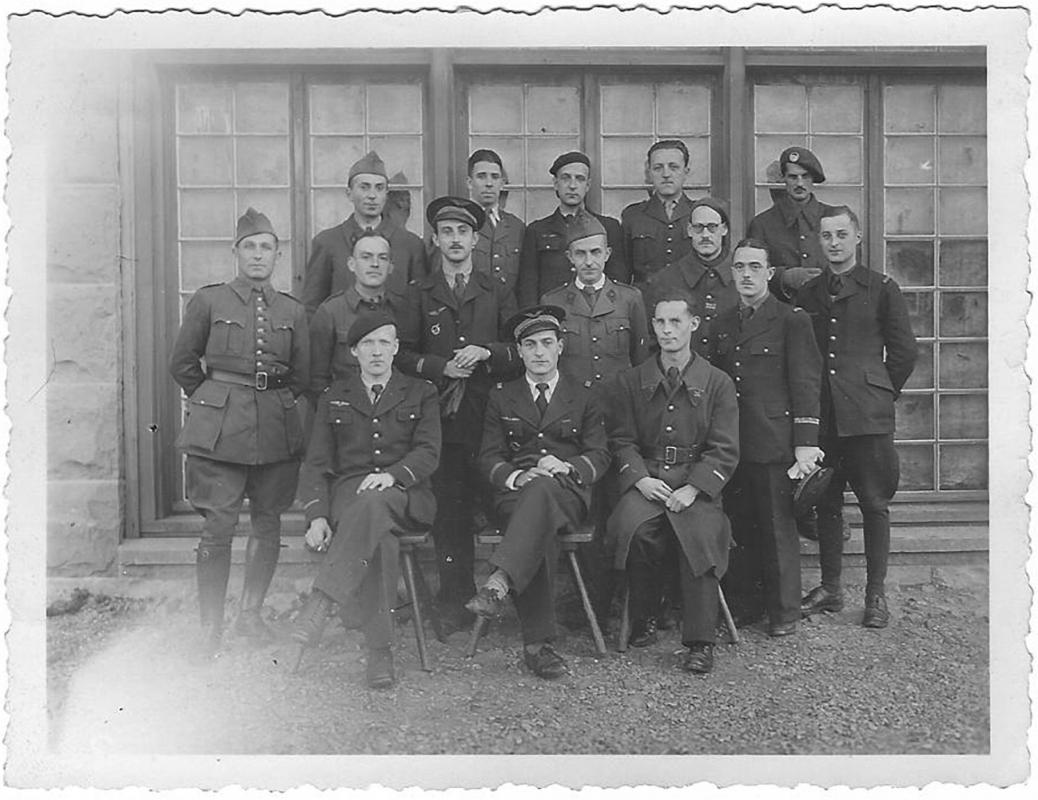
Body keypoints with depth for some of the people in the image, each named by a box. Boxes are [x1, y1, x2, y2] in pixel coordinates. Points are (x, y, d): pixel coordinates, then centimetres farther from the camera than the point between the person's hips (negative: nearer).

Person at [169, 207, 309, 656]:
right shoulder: (209, 300, 2)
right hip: (220, 429, -3)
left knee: (268, 523, 9)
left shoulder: (293, 311, 9)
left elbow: (303, 375, 16)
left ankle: (250, 613, 25)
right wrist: (214, 399, 10)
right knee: (218, 526, -6)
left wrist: (274, 400, 11)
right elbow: (182, 363, 8)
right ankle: (211, 627, 5)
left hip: (277, 429, 3)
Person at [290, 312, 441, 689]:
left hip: (403, 497, -1)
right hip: (347, 490, 1)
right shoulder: (333, 398, 18)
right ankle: (379, 649, -34)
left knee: (372, 504, -39)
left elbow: (428, 452, 2)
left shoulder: (420, 394, 16)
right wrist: (317, 515, -8)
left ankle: (320, 602, -44)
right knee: (378, 537, -35)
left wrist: (393, 474, -20)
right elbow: (315, 463, 10)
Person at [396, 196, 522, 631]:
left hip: (487, 415, 1)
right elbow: (403, 354, 8)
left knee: (478, 503, -5)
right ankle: (454, 599, 2)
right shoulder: (419, 294, 14)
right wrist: (440, 367, -8)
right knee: (448, 508, -6)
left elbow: (521, 350, 10)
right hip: (440, 416, 0)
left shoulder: (496, 293, 15)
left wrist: (486, 352, -8)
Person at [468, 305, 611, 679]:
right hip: (516, 492, 1)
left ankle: (498, 585, -54)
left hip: (568, 491, -1)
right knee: (540, 532, -36)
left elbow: (599, 455, 9)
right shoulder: (501, 397, 19)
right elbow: (489, 457, 10)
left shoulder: (583, 398, 18)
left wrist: (567, 466, -14)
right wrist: (516, 476, -12)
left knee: (544, 488, -39)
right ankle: (538, 642, -38)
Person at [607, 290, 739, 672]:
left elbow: (724, 450, 1)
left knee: (701, 535, -30)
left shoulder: (718, 383, 7)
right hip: (644, 479, 1)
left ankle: (700, 642, -18)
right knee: (632, 528, -29)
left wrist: (691, 489, -13)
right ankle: (643, 619, -5)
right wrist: (641, 479, -10)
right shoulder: (631, 381, 13)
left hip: (697, 483, -1)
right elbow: (622, 440, 8)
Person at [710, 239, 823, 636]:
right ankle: (744, 603, 22)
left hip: (774, 443, -5)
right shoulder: (722, 323, 15)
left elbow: (806, 384, -5)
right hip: (729, 442, 5)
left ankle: (784, 610, 15)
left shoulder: (792, 320, -1)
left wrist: (806, 443, -11)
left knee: (778, 527, 2)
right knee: (737, 526, 9)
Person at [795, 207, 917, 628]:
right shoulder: (807, 293, 13)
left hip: (868, 414, -3)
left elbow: (904, 351, 5)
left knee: (874, 503, 2)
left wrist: (881, 393, 7)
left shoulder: (882, 288, 2)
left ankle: (875, 594, 13)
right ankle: (830, 589, 21)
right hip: (821, 414, 4)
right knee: (826, 502, 9)